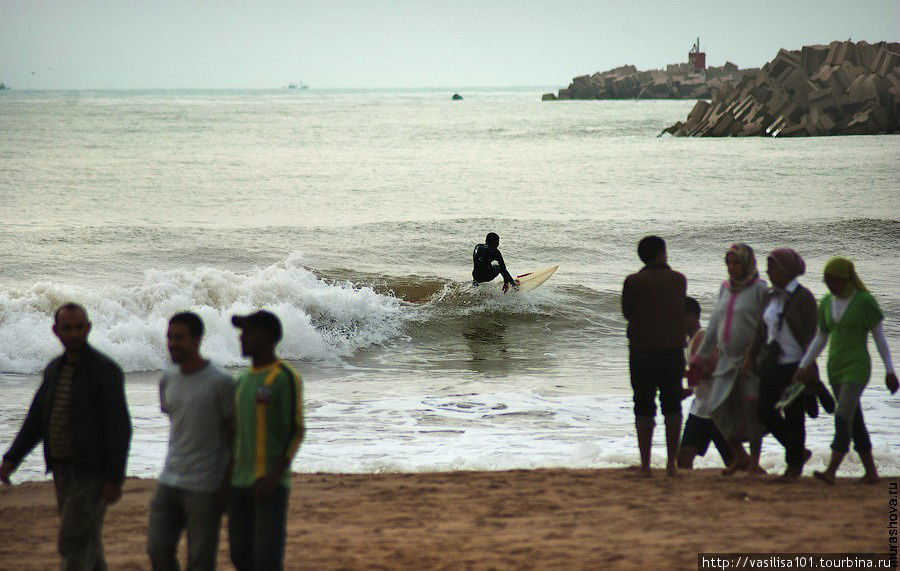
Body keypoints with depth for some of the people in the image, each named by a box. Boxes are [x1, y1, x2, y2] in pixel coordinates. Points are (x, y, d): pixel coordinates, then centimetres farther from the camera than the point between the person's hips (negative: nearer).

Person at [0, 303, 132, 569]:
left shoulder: (105, 370, -13)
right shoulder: (55, 369, 10)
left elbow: (119, 427, -16)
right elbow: (36, 420, 14)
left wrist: (115, 478, -20)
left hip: (93, 473, -7)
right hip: (63, 469, 7)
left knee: (73, 544, -12)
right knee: (86, 541, 14)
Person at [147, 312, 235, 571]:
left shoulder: (221, 382, -10)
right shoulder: (167, 380, 9)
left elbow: (235, 435, -6)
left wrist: (227, 485, -9)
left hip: (205, 488, -6)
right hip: (169, 481, 6)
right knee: (158, 549, 2)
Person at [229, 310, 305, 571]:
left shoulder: (285, 377, -9)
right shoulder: (244, 380, 15)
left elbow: (296, 432, -13)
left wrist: (273, 478, -21)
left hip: (271, 483, -8)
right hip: (241, 482, 8)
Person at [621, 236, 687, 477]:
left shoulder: (633, 282, -5)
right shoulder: (679, 280, 2)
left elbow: (627, 312, 5)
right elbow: (680, 310, 12)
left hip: (642, 351, -1)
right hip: (673, 350, 2)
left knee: (644, 408, 3)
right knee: (672, 406, 9)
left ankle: (645, 464, 0)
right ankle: (672, 463, 7)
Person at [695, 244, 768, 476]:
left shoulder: (759, 289, -6)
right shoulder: (726, 289, 13)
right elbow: (715, 325, 20)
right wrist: (702, 355, 21)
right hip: (728, 359, 6)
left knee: (751, 408, -9)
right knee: (719, 409, 1)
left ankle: (754, 461, 0)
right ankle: (739, 456, 18)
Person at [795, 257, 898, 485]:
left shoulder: (865, 301, -11)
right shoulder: (827, 303, 7)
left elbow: (880, 337, -8)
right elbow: (820, 339, 14)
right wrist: (803, 367, 7)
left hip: (857, 368, -7)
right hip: (836, 369, 7)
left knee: (843, 419, -18)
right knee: (855, 423, 9)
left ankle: (830, 472, -25)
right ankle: (871, 472, 19)